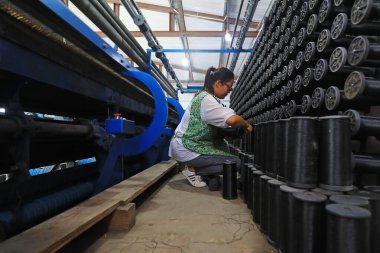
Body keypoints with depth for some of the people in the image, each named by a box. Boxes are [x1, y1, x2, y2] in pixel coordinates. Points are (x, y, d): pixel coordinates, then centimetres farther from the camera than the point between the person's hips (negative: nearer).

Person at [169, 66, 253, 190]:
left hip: (187, 143, 10)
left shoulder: (204, 95, 13)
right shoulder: (206, 99, -19)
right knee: (235, 162, -8)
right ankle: (192, 169, -3)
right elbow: (232, 119, -29)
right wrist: (247, 125, -10)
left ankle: (212, 177, 8)